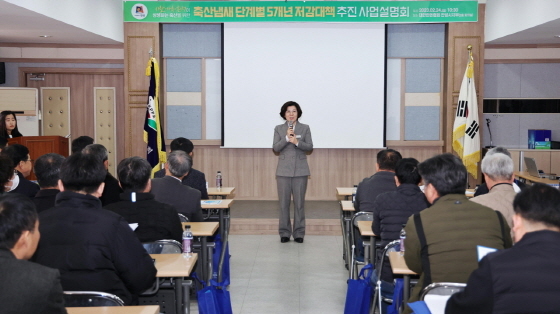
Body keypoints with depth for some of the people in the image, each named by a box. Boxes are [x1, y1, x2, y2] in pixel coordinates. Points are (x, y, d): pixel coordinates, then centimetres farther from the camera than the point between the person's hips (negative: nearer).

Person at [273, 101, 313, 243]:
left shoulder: (305, 128, 5)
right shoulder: (279, 129, 6)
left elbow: (310, 147, -1)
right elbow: (275, 148, -3)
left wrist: (297, 142, -17)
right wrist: (287, 138, -17)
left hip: (300, 170, 0)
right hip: (284, 170, 0)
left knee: (299, 202, 2)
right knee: (284, 203, 2)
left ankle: (299, 233, 9)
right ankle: (284, 233, 11)